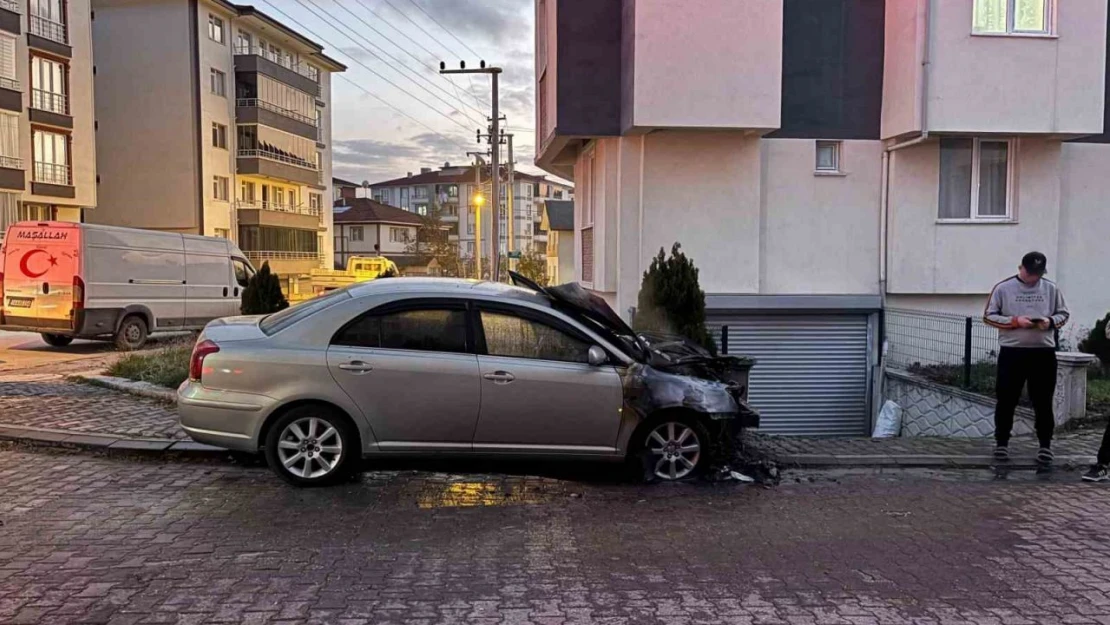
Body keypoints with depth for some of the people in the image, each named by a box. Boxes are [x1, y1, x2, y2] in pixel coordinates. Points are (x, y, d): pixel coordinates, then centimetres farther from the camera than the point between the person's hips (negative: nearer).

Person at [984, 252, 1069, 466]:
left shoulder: (1051, 288, 6)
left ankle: (1045, 446, 16)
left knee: (1043, 402, 7)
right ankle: (1002, 443, 15)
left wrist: (1050, 321, -10)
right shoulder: (1003, 288, -1)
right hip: (1011, 352, -1)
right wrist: (1015, 321, -15)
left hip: (1043, 352, 2)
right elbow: (989, 316, -1)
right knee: (1006, 400, 4)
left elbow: (1063, 313, 13)